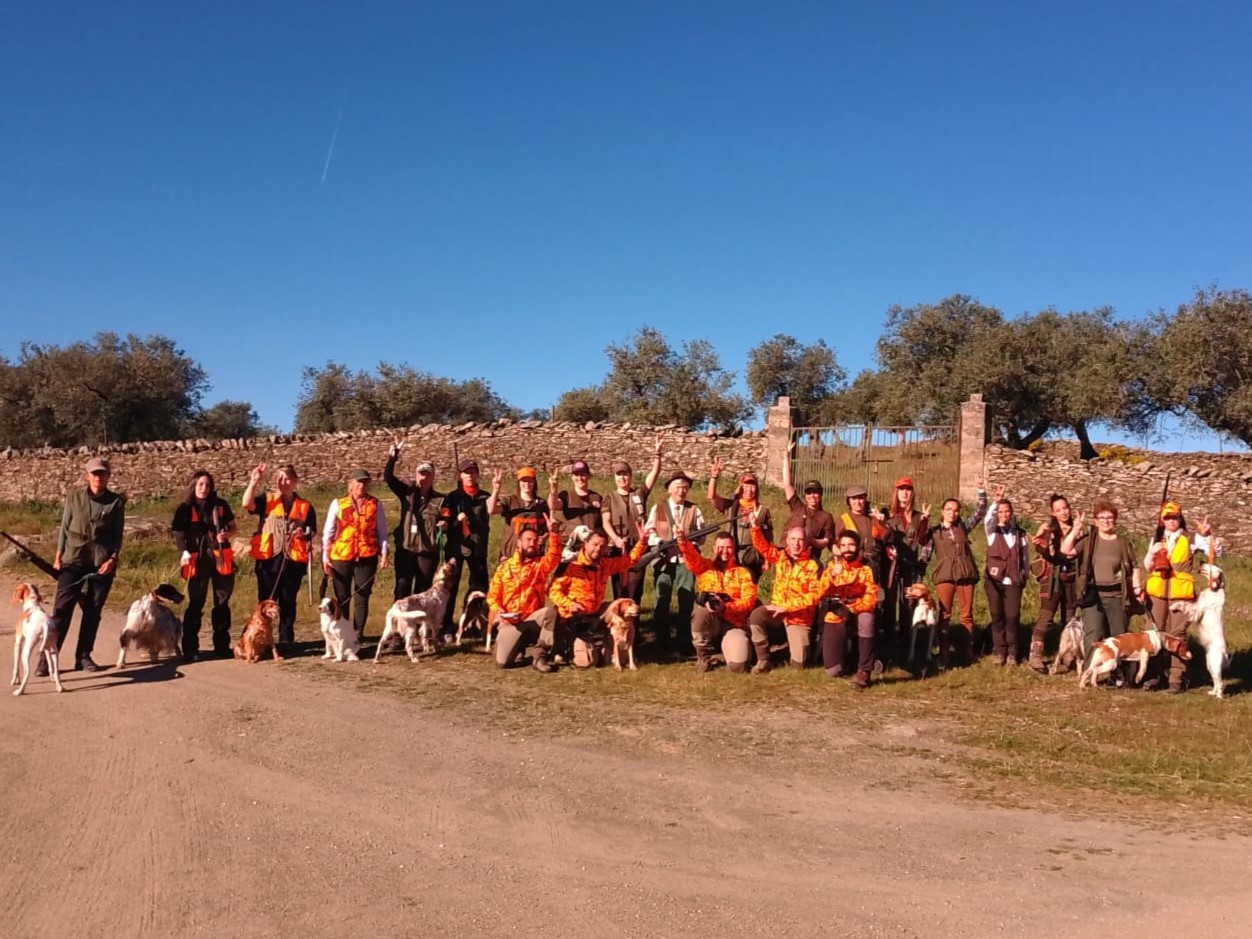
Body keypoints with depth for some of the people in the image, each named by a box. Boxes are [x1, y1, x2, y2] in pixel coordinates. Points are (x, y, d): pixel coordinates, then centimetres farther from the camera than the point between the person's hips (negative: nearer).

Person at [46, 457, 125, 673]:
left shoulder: (116, 502, 2)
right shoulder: (74, 497, 4)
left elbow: (118, 534, 3)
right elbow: (64, 528, 8)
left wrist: (113, 558, -8)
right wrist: (58, 556, 3)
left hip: (102, 563, 0)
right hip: (73, 559, 0)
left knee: (93, 611, 6)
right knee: (62, 609, -5)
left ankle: (84, 656, 15)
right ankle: (47, 657, -1)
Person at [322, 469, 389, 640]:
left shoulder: (375, 505, 6)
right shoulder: (338, 504, 5)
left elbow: (382, 531, 6)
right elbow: (328, 532, 6)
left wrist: (384, 554, -4)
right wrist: (325, 557, 1)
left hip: (367, 557, 0)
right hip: (341, 557, 0)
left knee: (362, 598, 3)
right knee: (342, 598, 5)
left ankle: (358, 634, 11)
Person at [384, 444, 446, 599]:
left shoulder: (440, 499, 2)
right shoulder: (407, 491, 5)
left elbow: (447, 525, 5)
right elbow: (388, 477, -6)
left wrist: (445, 526, -19)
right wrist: (392, 458, -21)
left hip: (428, 552, 0)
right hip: (405, 549, 1)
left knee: (422, 592, 6)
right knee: (402, 590, 2)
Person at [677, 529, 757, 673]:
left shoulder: (743, 572, 7)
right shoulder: (704, 566, 8)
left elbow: (749, 601, -4)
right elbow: (691, 556, -13)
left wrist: (726, 607, -22)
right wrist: (683, 541, -36)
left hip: (733, 623, 0)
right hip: (707, 624, 1)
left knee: (738, 665, -23)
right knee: (701, 608, -34)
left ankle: (729, 645, 16)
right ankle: (704, 656, -12)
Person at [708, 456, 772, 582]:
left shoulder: (763, 510, 6)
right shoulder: (731, 505, 7)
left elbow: (768, 538, 6)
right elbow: (712, 497, -6)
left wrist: (767, 559, 0)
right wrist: (714, 477, -20)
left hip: (753, 559, -1)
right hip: (732, 557, 1)